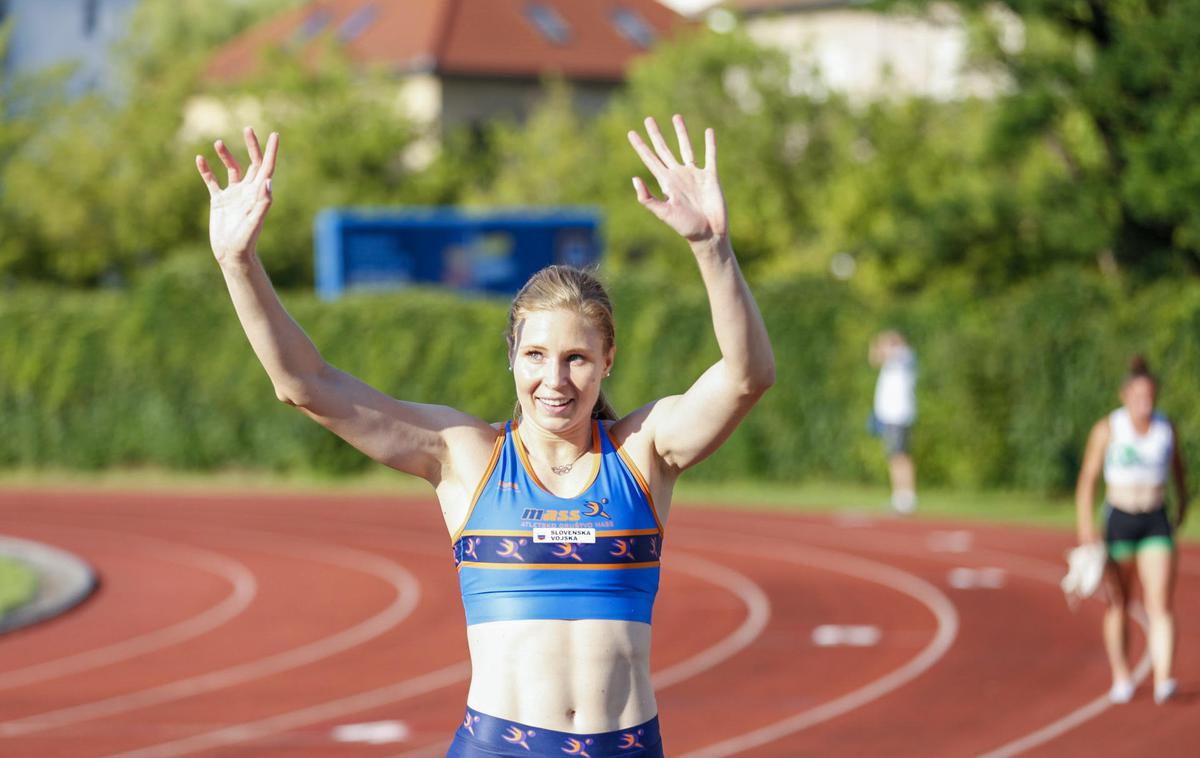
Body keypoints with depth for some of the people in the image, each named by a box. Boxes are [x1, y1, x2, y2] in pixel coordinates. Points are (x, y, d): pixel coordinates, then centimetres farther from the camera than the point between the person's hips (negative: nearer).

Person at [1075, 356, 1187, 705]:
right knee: (1118, 605, 6)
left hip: (1156, 523, 1)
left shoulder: (1167, 430, 0)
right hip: (1118, 520, -1)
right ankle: (1122, 679, 18)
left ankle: (1163, 680, -20)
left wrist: (1182, 504, 31)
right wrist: (1085, 526, -12)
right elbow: (1087, 479, -5)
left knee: (1161, 604, -12)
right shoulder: (1107, 430, -8)